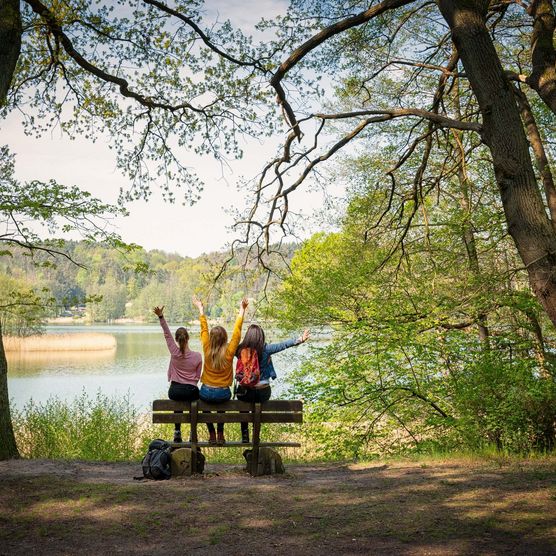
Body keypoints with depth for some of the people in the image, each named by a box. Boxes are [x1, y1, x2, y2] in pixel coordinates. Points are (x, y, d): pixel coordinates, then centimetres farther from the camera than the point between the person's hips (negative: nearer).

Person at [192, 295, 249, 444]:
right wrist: (242, 310, -1)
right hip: (224, 393, 0)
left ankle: (212, 434, 25)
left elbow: (204, 329, 0)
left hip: (206, 392, 0)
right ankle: (220, 434, 28)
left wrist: (201, 309, 11)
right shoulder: (229, 351, -14)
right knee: (221, 404, 34)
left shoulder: (207, 349, -11)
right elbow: (237, 331, -7)